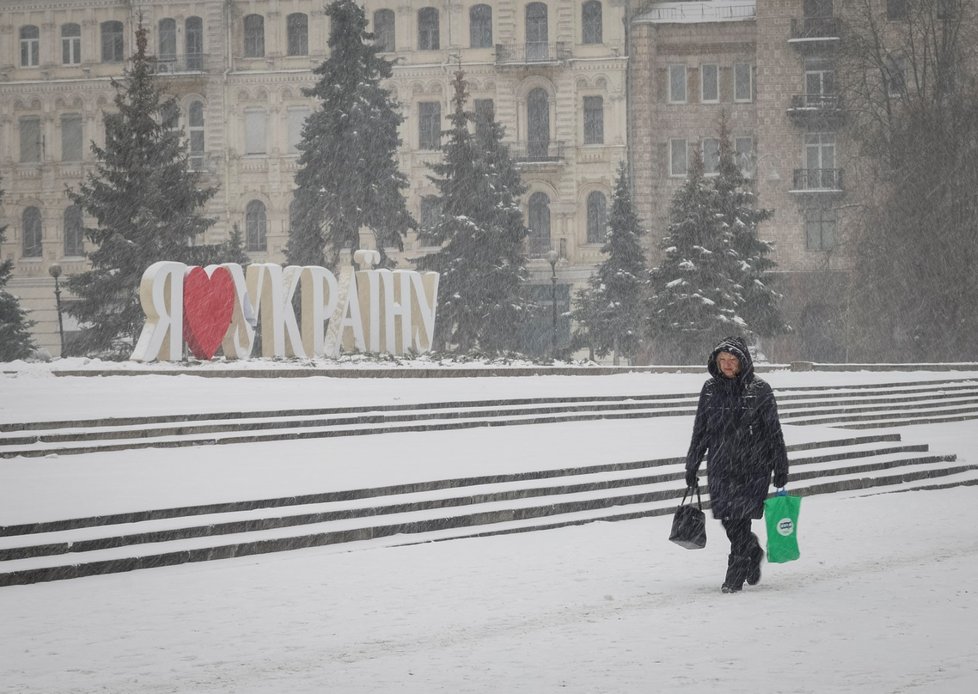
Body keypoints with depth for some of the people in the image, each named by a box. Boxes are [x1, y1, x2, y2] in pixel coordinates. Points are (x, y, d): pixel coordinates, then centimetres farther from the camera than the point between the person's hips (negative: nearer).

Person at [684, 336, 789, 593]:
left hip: (753, 468, -3)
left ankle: (735, 576, 1)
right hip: (720, 467, 3)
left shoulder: (759, 390, -3)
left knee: (739, 519, -9)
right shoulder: (710, 389, 7)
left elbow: (774, 432, 0)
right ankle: (753, 552, 33)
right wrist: (692, 466, 14)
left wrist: (781, 470, -1)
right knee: (727, 519, 3)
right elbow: (700, 431, 14)